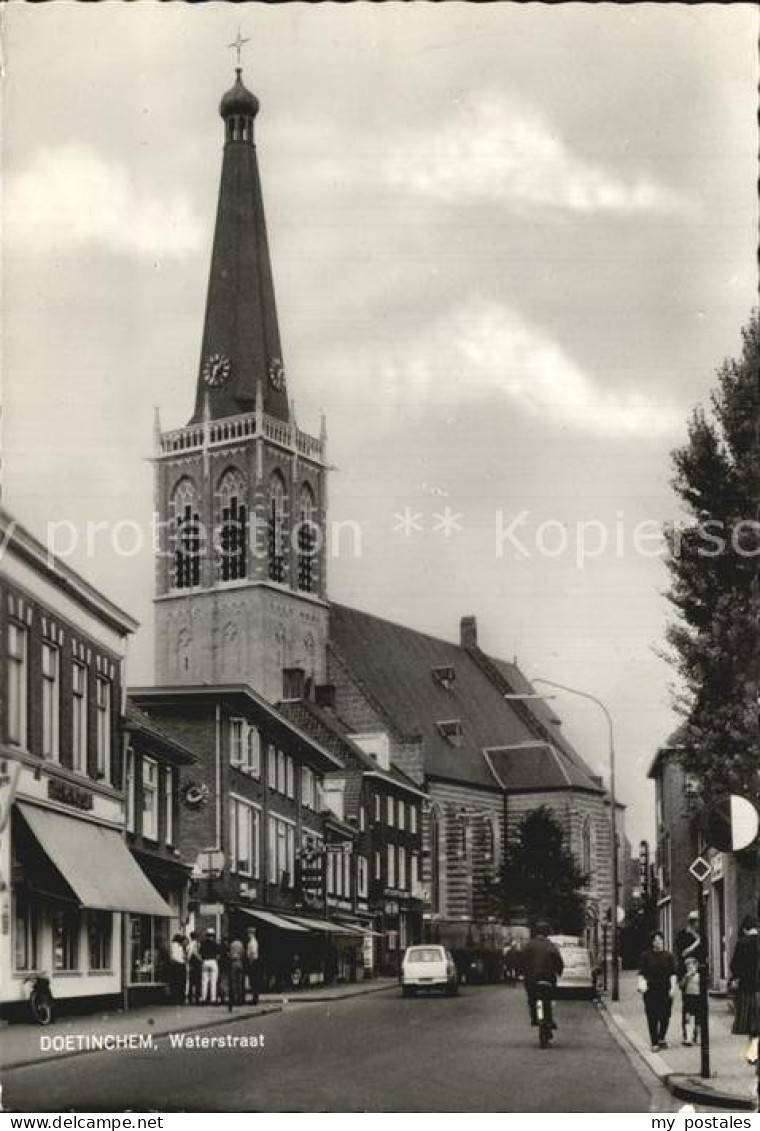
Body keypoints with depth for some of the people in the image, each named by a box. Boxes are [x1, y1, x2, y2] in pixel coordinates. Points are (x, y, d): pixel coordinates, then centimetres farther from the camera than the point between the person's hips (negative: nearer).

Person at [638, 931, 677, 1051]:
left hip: (665, 990, 1)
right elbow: (641, 973, 4)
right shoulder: (646, 956, 4)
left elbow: (673, 973, 4)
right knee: (652, 1016, -3)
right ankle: (655, 1043, 2)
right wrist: (641, 984, -12)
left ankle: (661, 1038, 24)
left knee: (665, 1015, 4)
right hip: (651, 990, -1)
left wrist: (673, 988, -6)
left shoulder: (668, 956, 6)